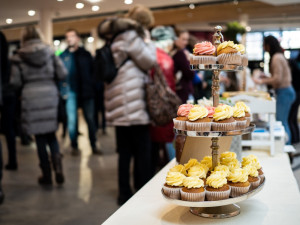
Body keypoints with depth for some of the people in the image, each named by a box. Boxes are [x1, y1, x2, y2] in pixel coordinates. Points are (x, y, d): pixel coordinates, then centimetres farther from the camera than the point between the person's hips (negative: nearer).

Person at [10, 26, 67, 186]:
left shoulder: (19, 57, -1)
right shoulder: (49, 51, 4)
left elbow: (15, 82, -4)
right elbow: (62, 73, 0)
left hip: (31, 99, -2)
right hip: (50, 96, 2)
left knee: (40, 137, 7)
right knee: (51, 134, 15)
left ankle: (47, 175, 12)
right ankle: (58, 168, -3)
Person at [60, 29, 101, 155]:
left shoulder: (86, 54, 9)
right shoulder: (63, 56, 7)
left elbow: (93, 72, 7)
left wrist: (93, 87, -3)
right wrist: (63, 89, -8)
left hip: (87, 92, 1)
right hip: (71, 93, 0)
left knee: (91, 120, 4)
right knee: (72, 120, 1)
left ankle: (93, 146, 14)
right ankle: (74, 146, 14)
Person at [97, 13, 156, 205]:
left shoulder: (111, 47, 20)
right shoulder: (128, 37, -3)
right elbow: (149, 61, -2)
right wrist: (148, 42, 13)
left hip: (119, 108, 8)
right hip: (133, 106, -8)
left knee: (125, 152, 10)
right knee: (143, 151, 0)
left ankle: (125, 194, 15)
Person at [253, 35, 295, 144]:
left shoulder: (276, 58, -13)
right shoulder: (280, 56, 17)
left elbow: (278, 79, -18)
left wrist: (262, 81, -9)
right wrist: (267, 77, 16)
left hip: (284, 92, -10)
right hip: (287, 91, 10)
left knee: (281, 122, -8)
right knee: (284, 122, 13)